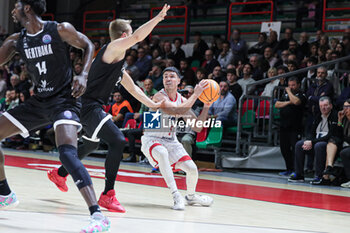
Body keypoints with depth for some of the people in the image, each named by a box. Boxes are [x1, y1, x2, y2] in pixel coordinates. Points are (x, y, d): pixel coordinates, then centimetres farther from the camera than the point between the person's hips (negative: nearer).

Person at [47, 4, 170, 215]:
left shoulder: (117, 59, 19)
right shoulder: (113, 48, -10)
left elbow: (131, 87, 28)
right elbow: (138, 37, -28)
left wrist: (152, 105, 25)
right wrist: (158, 18, -23)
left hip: (89, 106, 11)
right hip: (90, 105, -11)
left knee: (91, 145, 31)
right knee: (117, 141, -20)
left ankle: (59, 174, 52)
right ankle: (108, 195, -22)